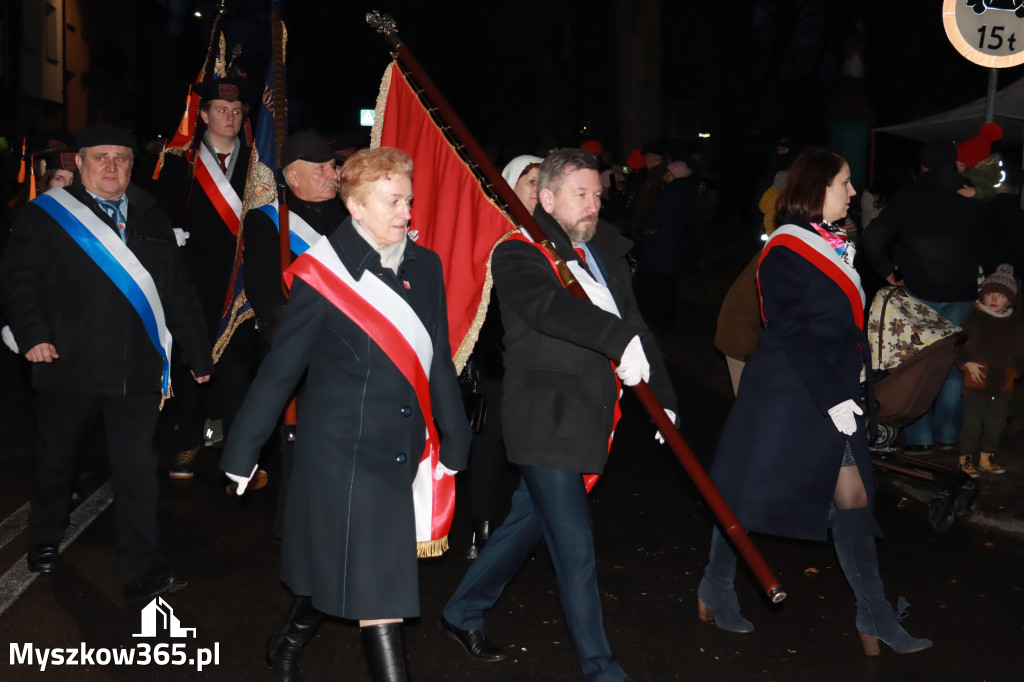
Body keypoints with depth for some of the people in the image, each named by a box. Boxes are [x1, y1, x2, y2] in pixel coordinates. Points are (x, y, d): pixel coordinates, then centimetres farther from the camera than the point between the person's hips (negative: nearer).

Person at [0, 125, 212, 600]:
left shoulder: (151, 218, 11)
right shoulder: (46, 215, 1)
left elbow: (178, 291, 13)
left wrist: (197, 353, 12)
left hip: (136, 370, 2)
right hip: (69, 366, -1)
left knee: (138, 468, -1)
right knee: (56, 460, 16)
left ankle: (143, 569, 6)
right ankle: (44, 543, 41)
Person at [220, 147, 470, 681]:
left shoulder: (424, 266, 4)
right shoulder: (324, 274, -12)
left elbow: (437, 362, 11)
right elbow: (280, 368, -7)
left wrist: (455, 441, 14)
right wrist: (242, 451, -3)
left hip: (398, 453, 6)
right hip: (342, 452, -6)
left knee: (336, 573, 19)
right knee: (377, 596, -3)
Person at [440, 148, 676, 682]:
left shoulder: (605, 252, 13)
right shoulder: (518, 254, -11)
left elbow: (634, 322, 14)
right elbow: (551, 307, -31)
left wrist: (662, 396, 7)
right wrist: (618, 338, -44)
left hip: (588, 416, 8)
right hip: (544, 418, -8)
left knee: (530, 519, 19)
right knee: (574, 545, -3)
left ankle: (462, 613, 37)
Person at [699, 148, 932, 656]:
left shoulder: (835, 246, 11)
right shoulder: (785, 252, -13)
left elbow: (846, 324, 15)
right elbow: (792, 334, -18)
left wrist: (846, 390, 9)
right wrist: (832, 398, -19)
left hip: (832, 393, 8)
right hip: (785, 396, -8)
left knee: (852, 496, 6)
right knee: (750, 496, 5)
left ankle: (874, 616, 12)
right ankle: (714, 591, 23)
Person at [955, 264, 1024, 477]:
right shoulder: (973, 319, -5)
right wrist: (967, 363, -12)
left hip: (1003, 385, 3)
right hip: (976, 384, -3)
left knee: (995, 425, 12)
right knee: (972, 424, 1)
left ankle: (986, 457, 27)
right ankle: (966, 459, 14)